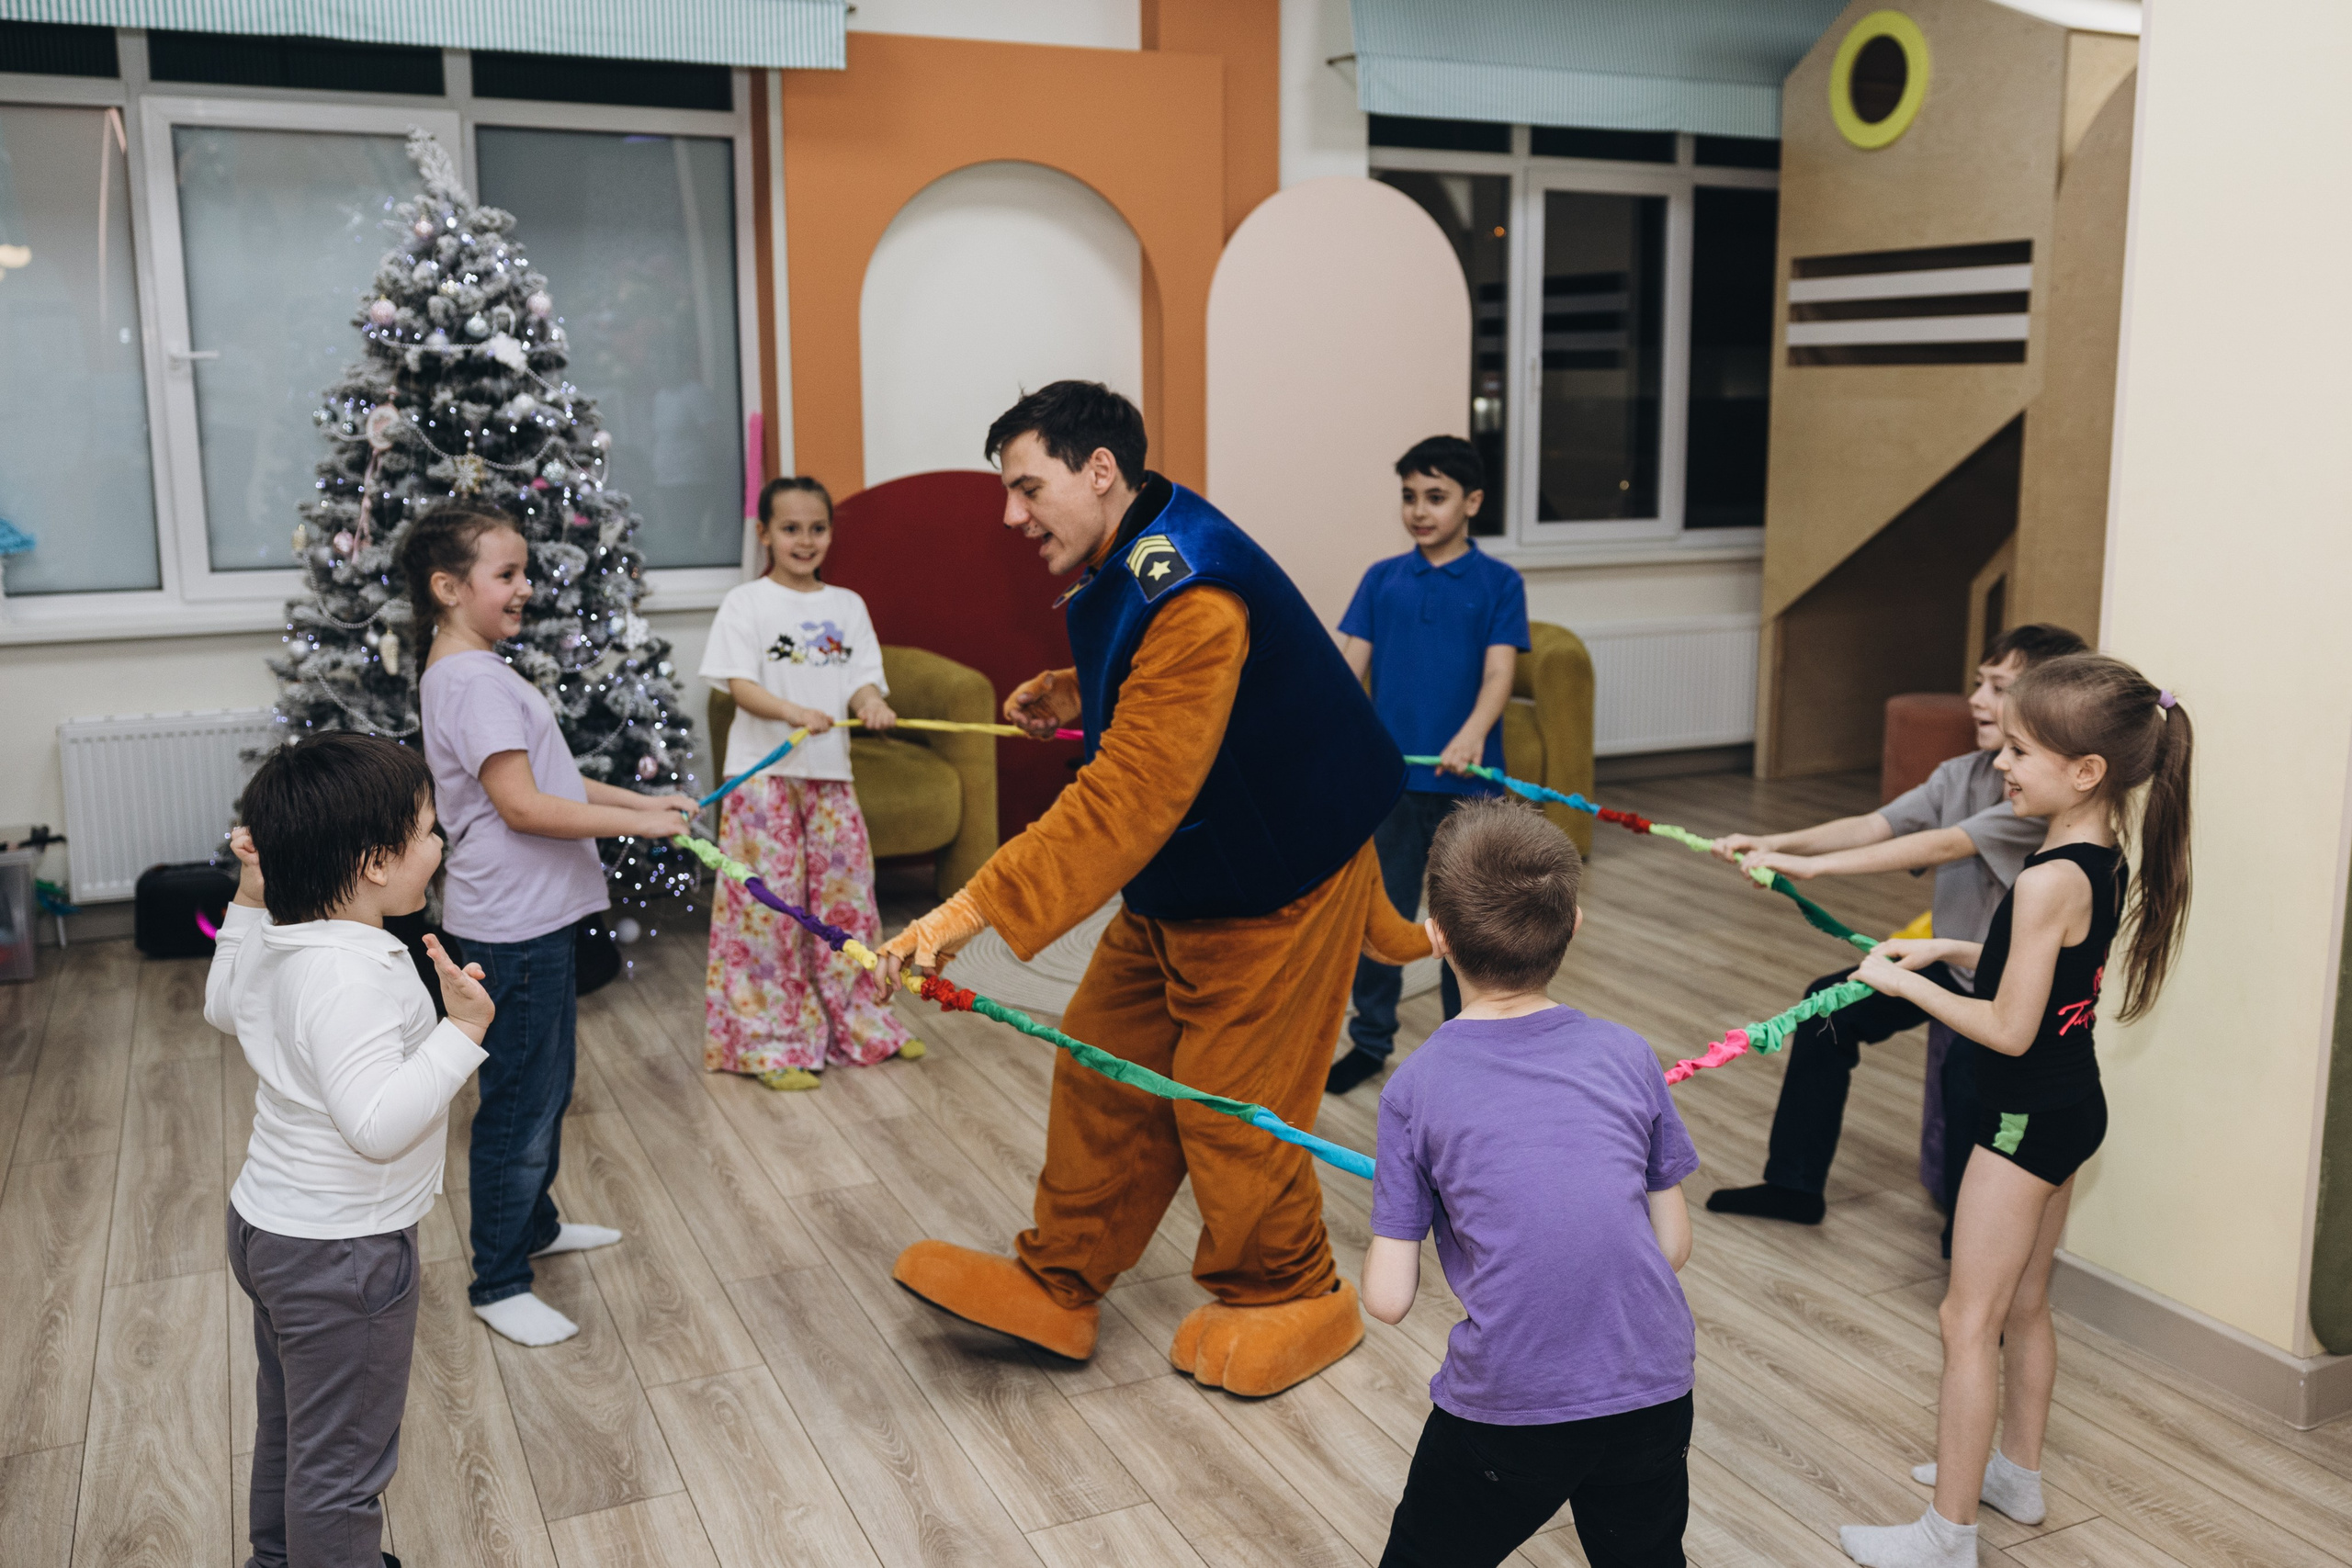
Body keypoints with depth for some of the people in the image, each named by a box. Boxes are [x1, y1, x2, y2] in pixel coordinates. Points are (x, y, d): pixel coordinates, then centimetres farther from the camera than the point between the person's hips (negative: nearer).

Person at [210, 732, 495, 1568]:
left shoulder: (273, 941, -2)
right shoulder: (351, 979, -32)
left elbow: (224, 1009, 21)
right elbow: (377, 1124, -37)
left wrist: (249, 898, 13)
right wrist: (460, 1031, -37)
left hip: (269, 1221, 10)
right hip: (339, 1255, -10)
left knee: (289, 1422, 30)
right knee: (343, 1460, 7)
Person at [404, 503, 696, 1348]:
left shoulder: (480, 671, 14)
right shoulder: (473, 682, -19)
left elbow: (545, 774, 18)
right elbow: (523, 805, -25)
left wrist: (640, 800, 11)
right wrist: (634, 824, -19)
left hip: (535, 915, 11)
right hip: (511, 924, -11)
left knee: (547, 1085, 23)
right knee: (520, 1099, -1)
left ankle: (533, 1224, 41)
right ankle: (498, 1284, 11)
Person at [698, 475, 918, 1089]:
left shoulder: (847, 605, 12)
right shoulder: (746, 603, -1)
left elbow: (863, 679, 6)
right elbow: (739, 684, -11)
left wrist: (872, 703, -19)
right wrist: (794, 713, -29)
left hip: (830, 773, 5)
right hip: (764, 771, -4)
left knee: (847, 894, 10)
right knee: (768, 902, -3)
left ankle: (859, 1021, 24)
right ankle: (770, 1041, 5)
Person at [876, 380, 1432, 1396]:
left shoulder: (1193, 596, -31)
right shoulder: (1133, 566, 2)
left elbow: (1126, 800, -38)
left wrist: (970, 912, -40)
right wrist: (1074, 693, 6)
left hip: (1272, 894, -10)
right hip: (1176, 889, 10)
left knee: (1232, 1107, 2)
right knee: (1104, 1070, 12)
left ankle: (1290, 1301, 28)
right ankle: (1055, 1288, 26)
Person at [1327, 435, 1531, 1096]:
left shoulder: (1498, 583, 0)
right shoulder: (1381, 579, 7)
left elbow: (1498, 673, -11)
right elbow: (1350, 664, 1)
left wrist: (1470, 734, -30)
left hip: (1465, 781, -2)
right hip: (1388, 775, 2)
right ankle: (1370, 1040, 25)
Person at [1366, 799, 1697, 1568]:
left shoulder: (1415, 1086, -9)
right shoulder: (1627, 1055, -2)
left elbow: (1388, 1298, -7)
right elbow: (1674, 1243, 5)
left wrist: (1381, 1245, 13)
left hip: (1506, 1408, -3)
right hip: (1653, 1393, 3)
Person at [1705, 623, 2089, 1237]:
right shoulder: (1963, 774, 0)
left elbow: (1943, 846, -34)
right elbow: (1873, 825, -9)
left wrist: (1813, 865, -38)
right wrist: (1776, 844, -24)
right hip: (1954, 963, 8)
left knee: (1967, 1066, -30)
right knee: (1832, 1003, 6)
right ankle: (1793, 1184, 18)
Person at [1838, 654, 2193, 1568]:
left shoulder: (2049, 881, -26)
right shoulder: (2106, 862, 2)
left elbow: (2009, 1030, -24)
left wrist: (1907, 983, -14)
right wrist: (1951, 950, 8)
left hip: (2028, 1118, -9)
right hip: (2073, 1108, 9)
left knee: (1970, 1320, 0)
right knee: (2025, 1306, 23)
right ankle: (2017, 1474, 39)